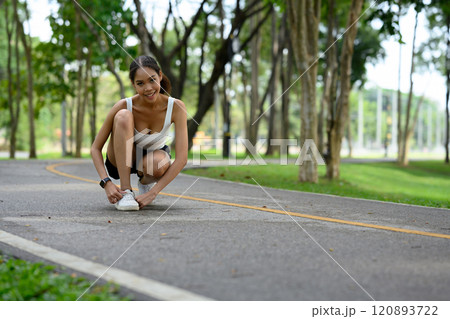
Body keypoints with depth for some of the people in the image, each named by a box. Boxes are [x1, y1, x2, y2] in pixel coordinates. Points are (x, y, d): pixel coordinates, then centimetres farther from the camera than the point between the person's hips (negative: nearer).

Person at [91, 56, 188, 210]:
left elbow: (181, 158, -29)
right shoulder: (124, 106, -26)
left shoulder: (176, 107, -26)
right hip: (120, 161, 0)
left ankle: (145, 181, 2)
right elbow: (95, 148, -19)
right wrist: (107, 183, -34)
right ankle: (125, 190, -26)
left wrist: (152, 193, -35)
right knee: (123, 116, -31)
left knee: (159, 165, -39)